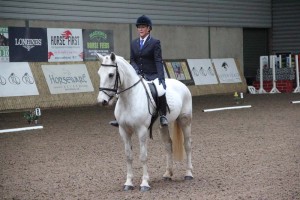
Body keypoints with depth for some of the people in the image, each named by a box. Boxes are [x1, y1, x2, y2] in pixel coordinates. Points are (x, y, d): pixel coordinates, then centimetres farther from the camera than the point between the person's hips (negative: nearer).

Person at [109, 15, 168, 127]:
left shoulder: (155, 43, -3)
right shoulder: (134, 43, 12)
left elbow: (158, 61, -11)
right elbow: (132, 60, 10)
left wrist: (161, 77, -23)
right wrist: (136, 69, -12)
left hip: (152, 76, -5)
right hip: (138, 75, 5)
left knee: (161, 91, -31)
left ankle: (163, 116, -14)